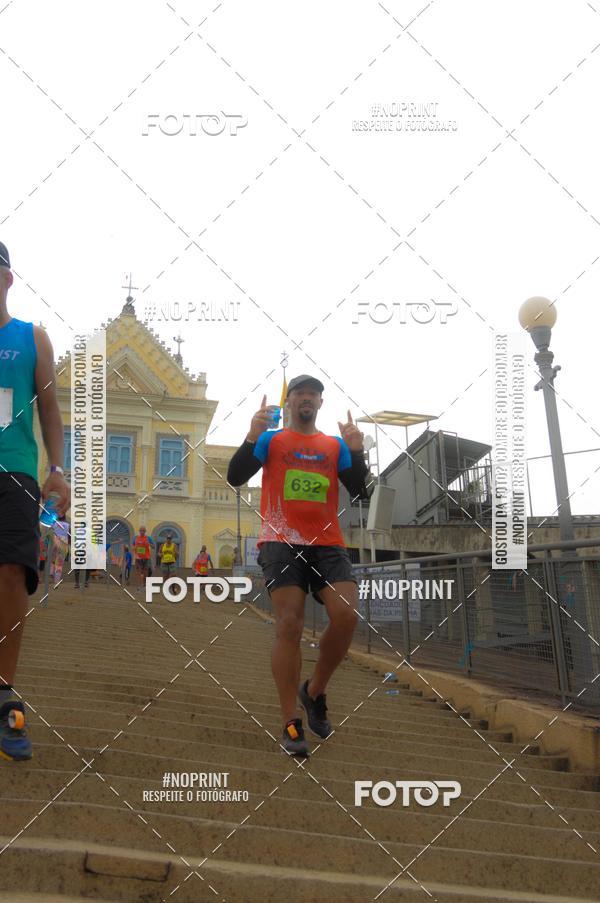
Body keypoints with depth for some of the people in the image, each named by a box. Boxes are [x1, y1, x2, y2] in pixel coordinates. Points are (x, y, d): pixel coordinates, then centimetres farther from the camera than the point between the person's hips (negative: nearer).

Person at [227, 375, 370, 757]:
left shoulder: (336, 445, 17)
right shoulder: (271, 439, 11)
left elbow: (360, 490, 9)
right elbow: (235, 478, 0)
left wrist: (357, 451, -6)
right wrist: (252, 437, -15)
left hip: (328, 544, 3)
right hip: (282, 543, -2)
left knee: (347, 615, -17)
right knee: (290, 625, -14)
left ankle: (315, 691, 9)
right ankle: (292, 723, -8)